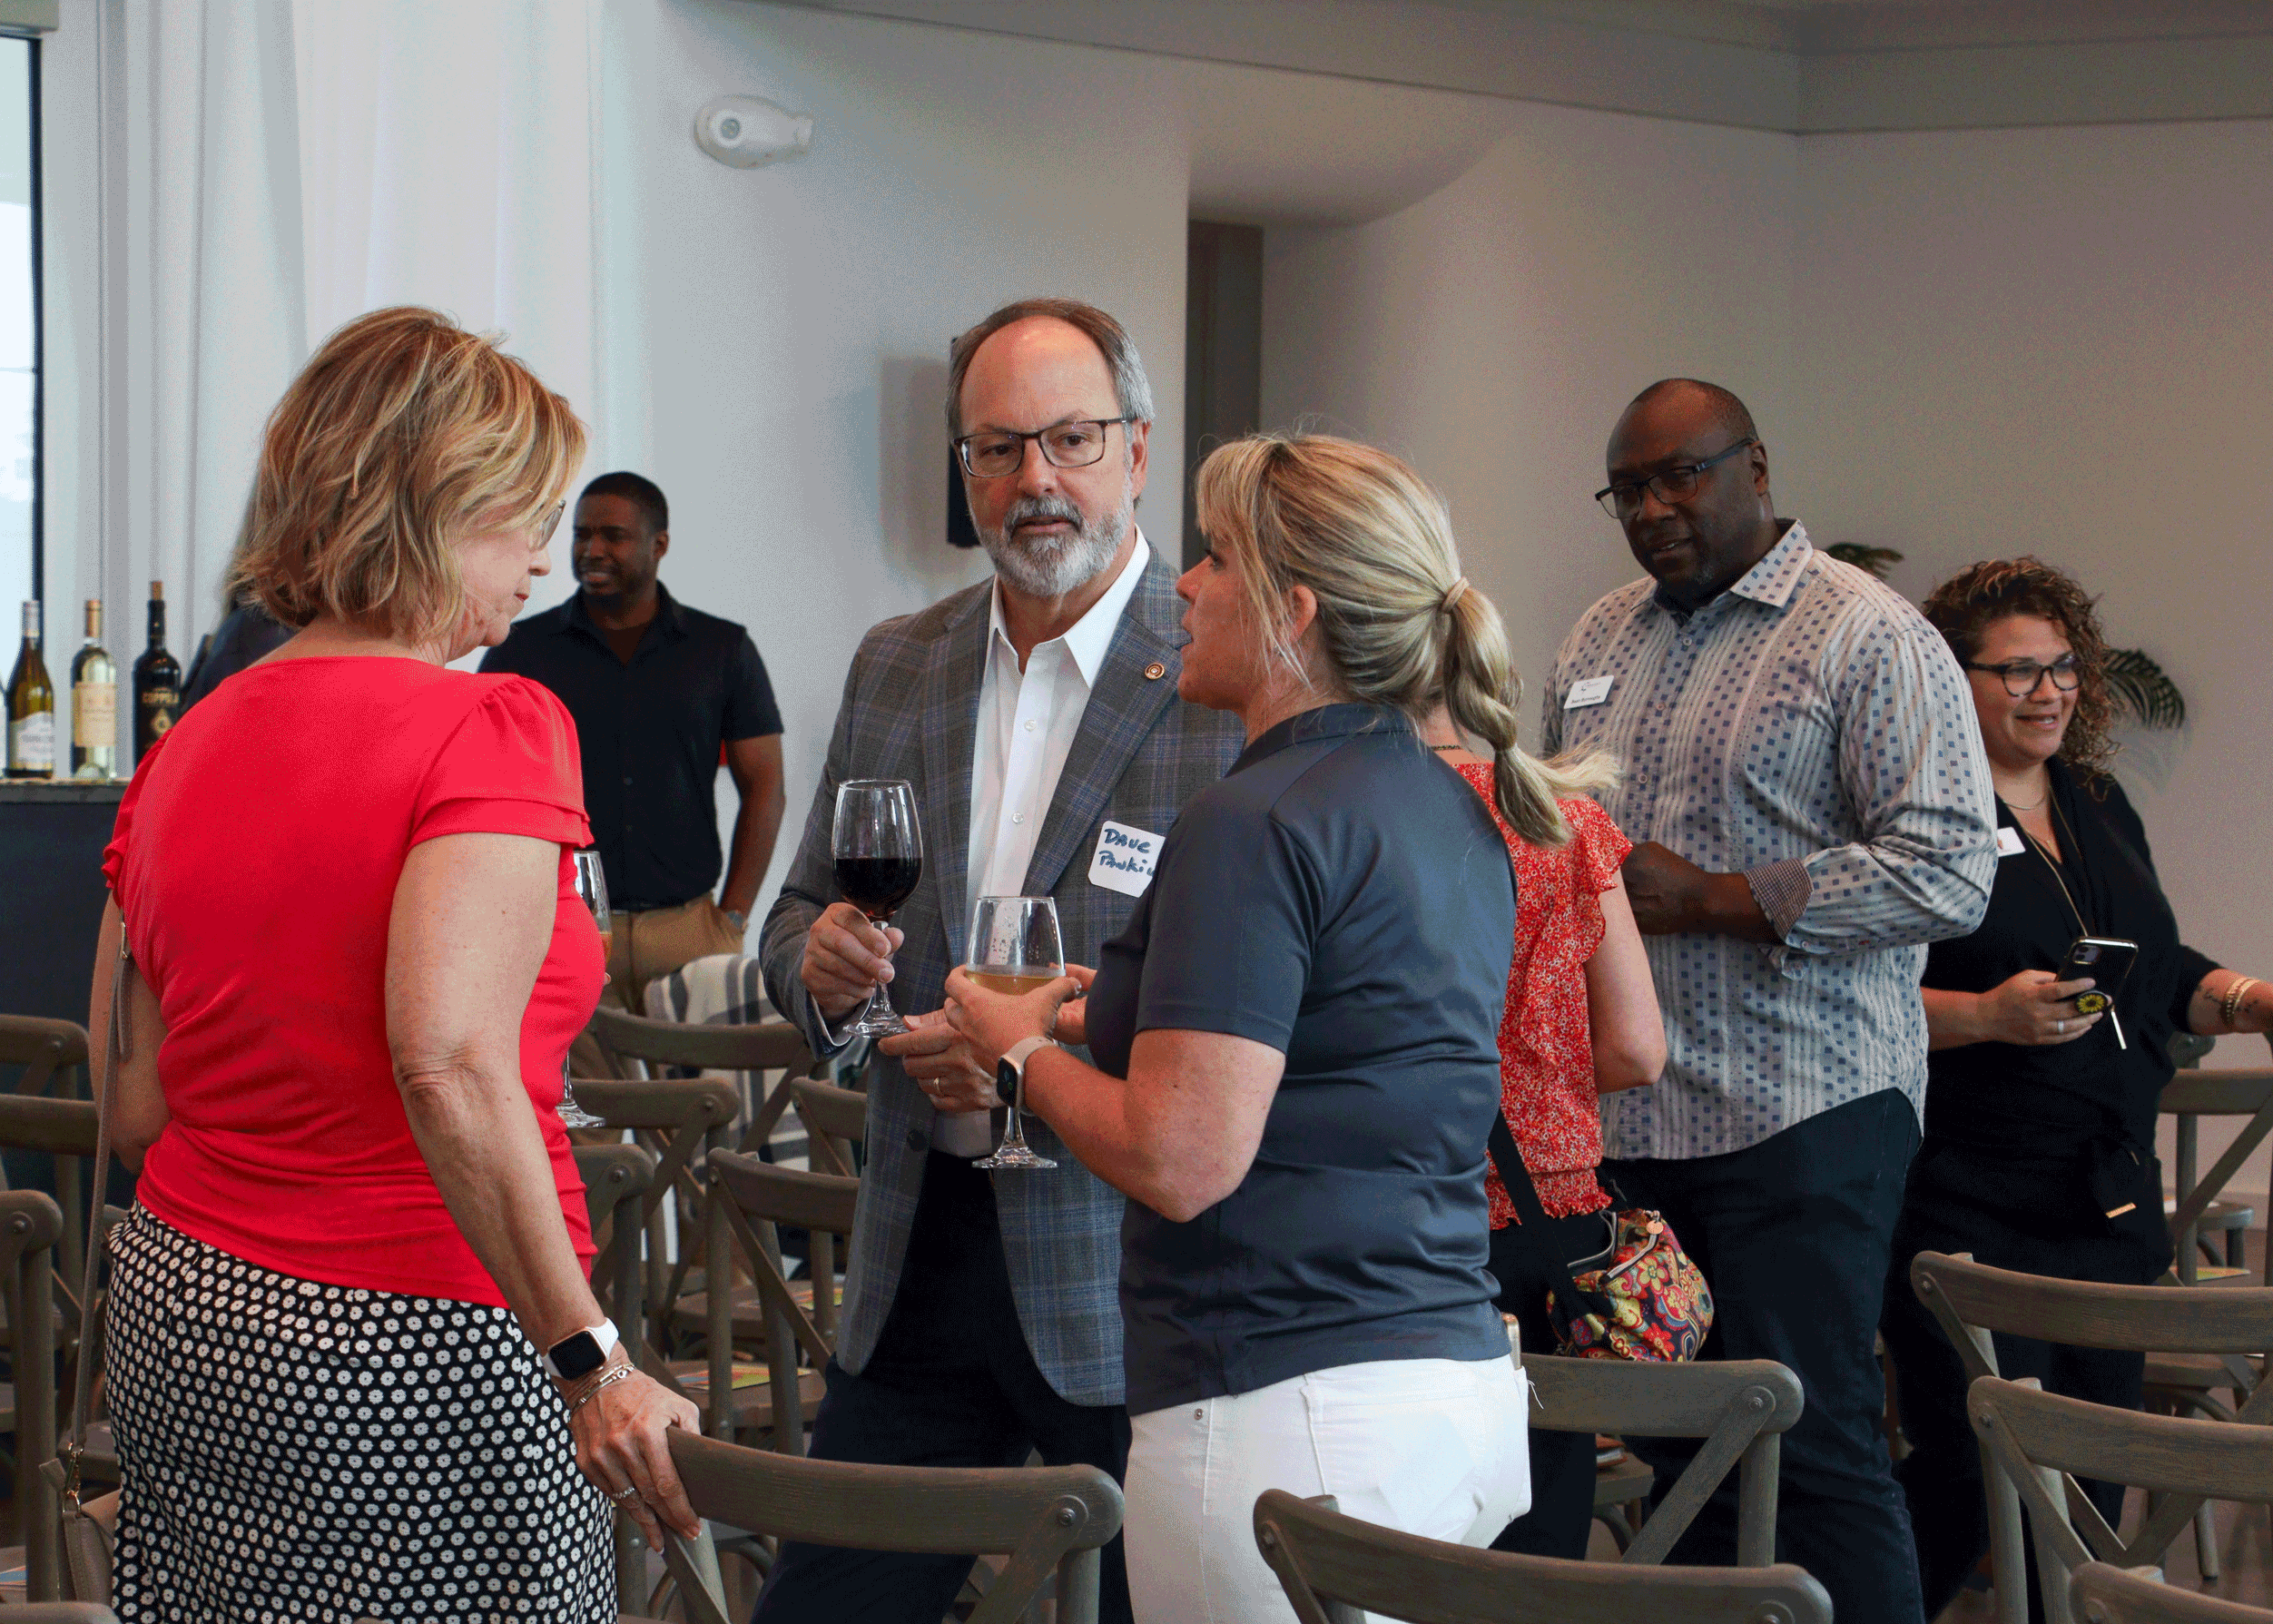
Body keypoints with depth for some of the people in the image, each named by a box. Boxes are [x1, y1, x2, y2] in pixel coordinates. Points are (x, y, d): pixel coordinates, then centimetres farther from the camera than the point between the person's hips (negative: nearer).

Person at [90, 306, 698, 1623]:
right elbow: (452, 1065, -27)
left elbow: (139, 1110, 9)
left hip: (180, 1318, 7)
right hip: (413, 1352, -7)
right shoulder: (492, 728, -13)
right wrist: (591, 1360, -27)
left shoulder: (184, 753, 8)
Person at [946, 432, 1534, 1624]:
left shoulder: (1256, 825, -15)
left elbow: (1181, 1160, -20)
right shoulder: (1455, 816, 14)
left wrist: (1022, 1052, -2)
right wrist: (1138, 1014, 26)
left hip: (1293, 1415, -9)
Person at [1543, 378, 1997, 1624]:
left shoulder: (1870, 638, -7)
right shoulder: (1600, 642, 16)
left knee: (1810, 1445, -7)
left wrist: (1708, 901, -18)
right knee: (1671, 1443, 10)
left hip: (1798, 1117, -7)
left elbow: (1950, 875, -15)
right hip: (1624, 1118, 7)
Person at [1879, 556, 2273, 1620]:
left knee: (2094, 1476, 9)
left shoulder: (2098, 805, 16)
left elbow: (2158, 974, 23)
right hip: (1967, 1202, -8)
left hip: (2110, 1200, 8)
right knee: (1973, 1474, -10)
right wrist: (1988, 1017, -24)